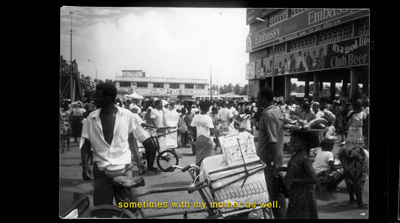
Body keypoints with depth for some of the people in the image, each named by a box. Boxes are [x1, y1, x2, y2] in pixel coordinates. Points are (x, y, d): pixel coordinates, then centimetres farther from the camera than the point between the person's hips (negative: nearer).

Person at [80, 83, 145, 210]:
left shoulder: (126, 115, -4)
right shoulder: (91, 118, -2)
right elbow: (86, 144, 3)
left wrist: (138, 160, 6)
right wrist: (85, 166, -10)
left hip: (124, 170, -1)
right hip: (101, 172, 1)